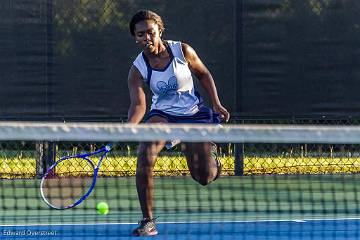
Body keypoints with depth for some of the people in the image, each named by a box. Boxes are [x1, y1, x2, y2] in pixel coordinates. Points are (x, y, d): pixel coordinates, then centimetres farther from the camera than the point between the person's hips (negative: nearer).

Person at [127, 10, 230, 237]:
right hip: (163, 115, 0)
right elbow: (138, 104, -25)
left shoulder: (182, 51, -13)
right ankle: (148, 221, -22)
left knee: (205, 178, 0)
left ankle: (211, 153, 40)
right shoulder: (137, 70, -14)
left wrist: (217, 104, -4)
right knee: (145, 158, -29)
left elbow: (204, 74, 4)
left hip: (194, 115, 0)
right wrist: (129, 127, -45)